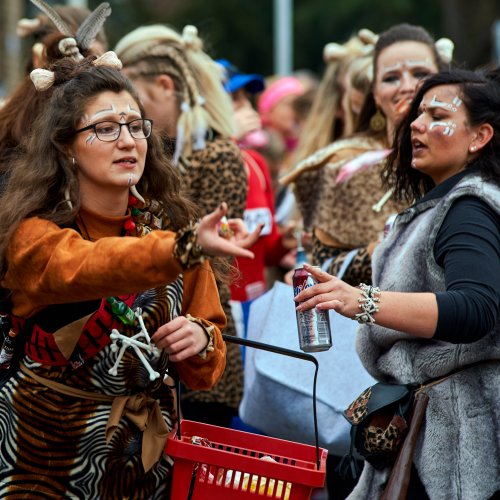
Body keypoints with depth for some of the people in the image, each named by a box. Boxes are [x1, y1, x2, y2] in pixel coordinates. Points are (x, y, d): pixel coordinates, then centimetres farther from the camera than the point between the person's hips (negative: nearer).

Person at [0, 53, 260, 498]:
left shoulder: (171, 226, 1)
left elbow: (206, 370, 3)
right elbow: (86, 268, -37)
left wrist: (201, 341, -20)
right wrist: (186, 248, -53)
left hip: (146, 455, 4)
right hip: (48, 457, -4)